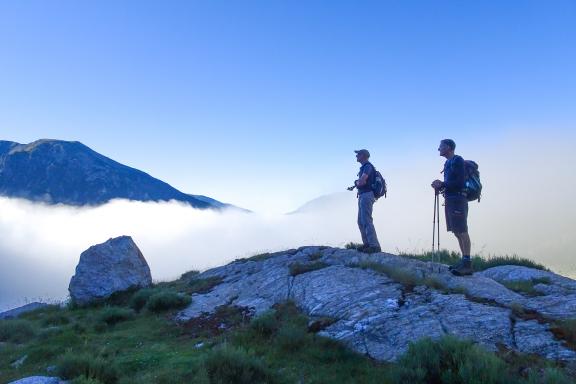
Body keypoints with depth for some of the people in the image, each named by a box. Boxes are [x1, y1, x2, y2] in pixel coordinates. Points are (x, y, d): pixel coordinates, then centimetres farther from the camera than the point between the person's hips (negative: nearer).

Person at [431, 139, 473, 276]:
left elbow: (460, 183, -16)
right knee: (457, 232, 9)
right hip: (450, 200, 9)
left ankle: (467, 264, -11)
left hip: (458, 199, -9)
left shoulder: (458, 160, -8)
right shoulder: (448, 163, 19)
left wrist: (442, 184, -13)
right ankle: (464, 261, 13)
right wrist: (440, 186, 5)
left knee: (462, 231, -11)